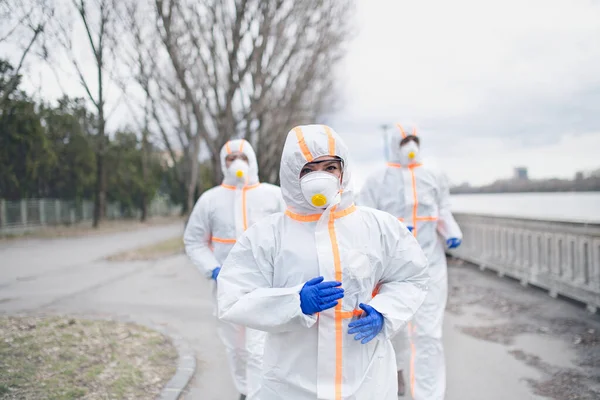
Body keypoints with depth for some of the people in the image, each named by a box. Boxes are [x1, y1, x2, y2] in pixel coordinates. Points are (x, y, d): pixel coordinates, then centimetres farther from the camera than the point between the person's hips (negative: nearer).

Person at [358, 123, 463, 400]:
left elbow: (443, 213, 14)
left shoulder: (436, 179, 6)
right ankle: (395, 366, 50)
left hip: (430, 265, 1)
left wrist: (453, 234, -5)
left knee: (428, 334, -7)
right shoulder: (377, 180, -3)